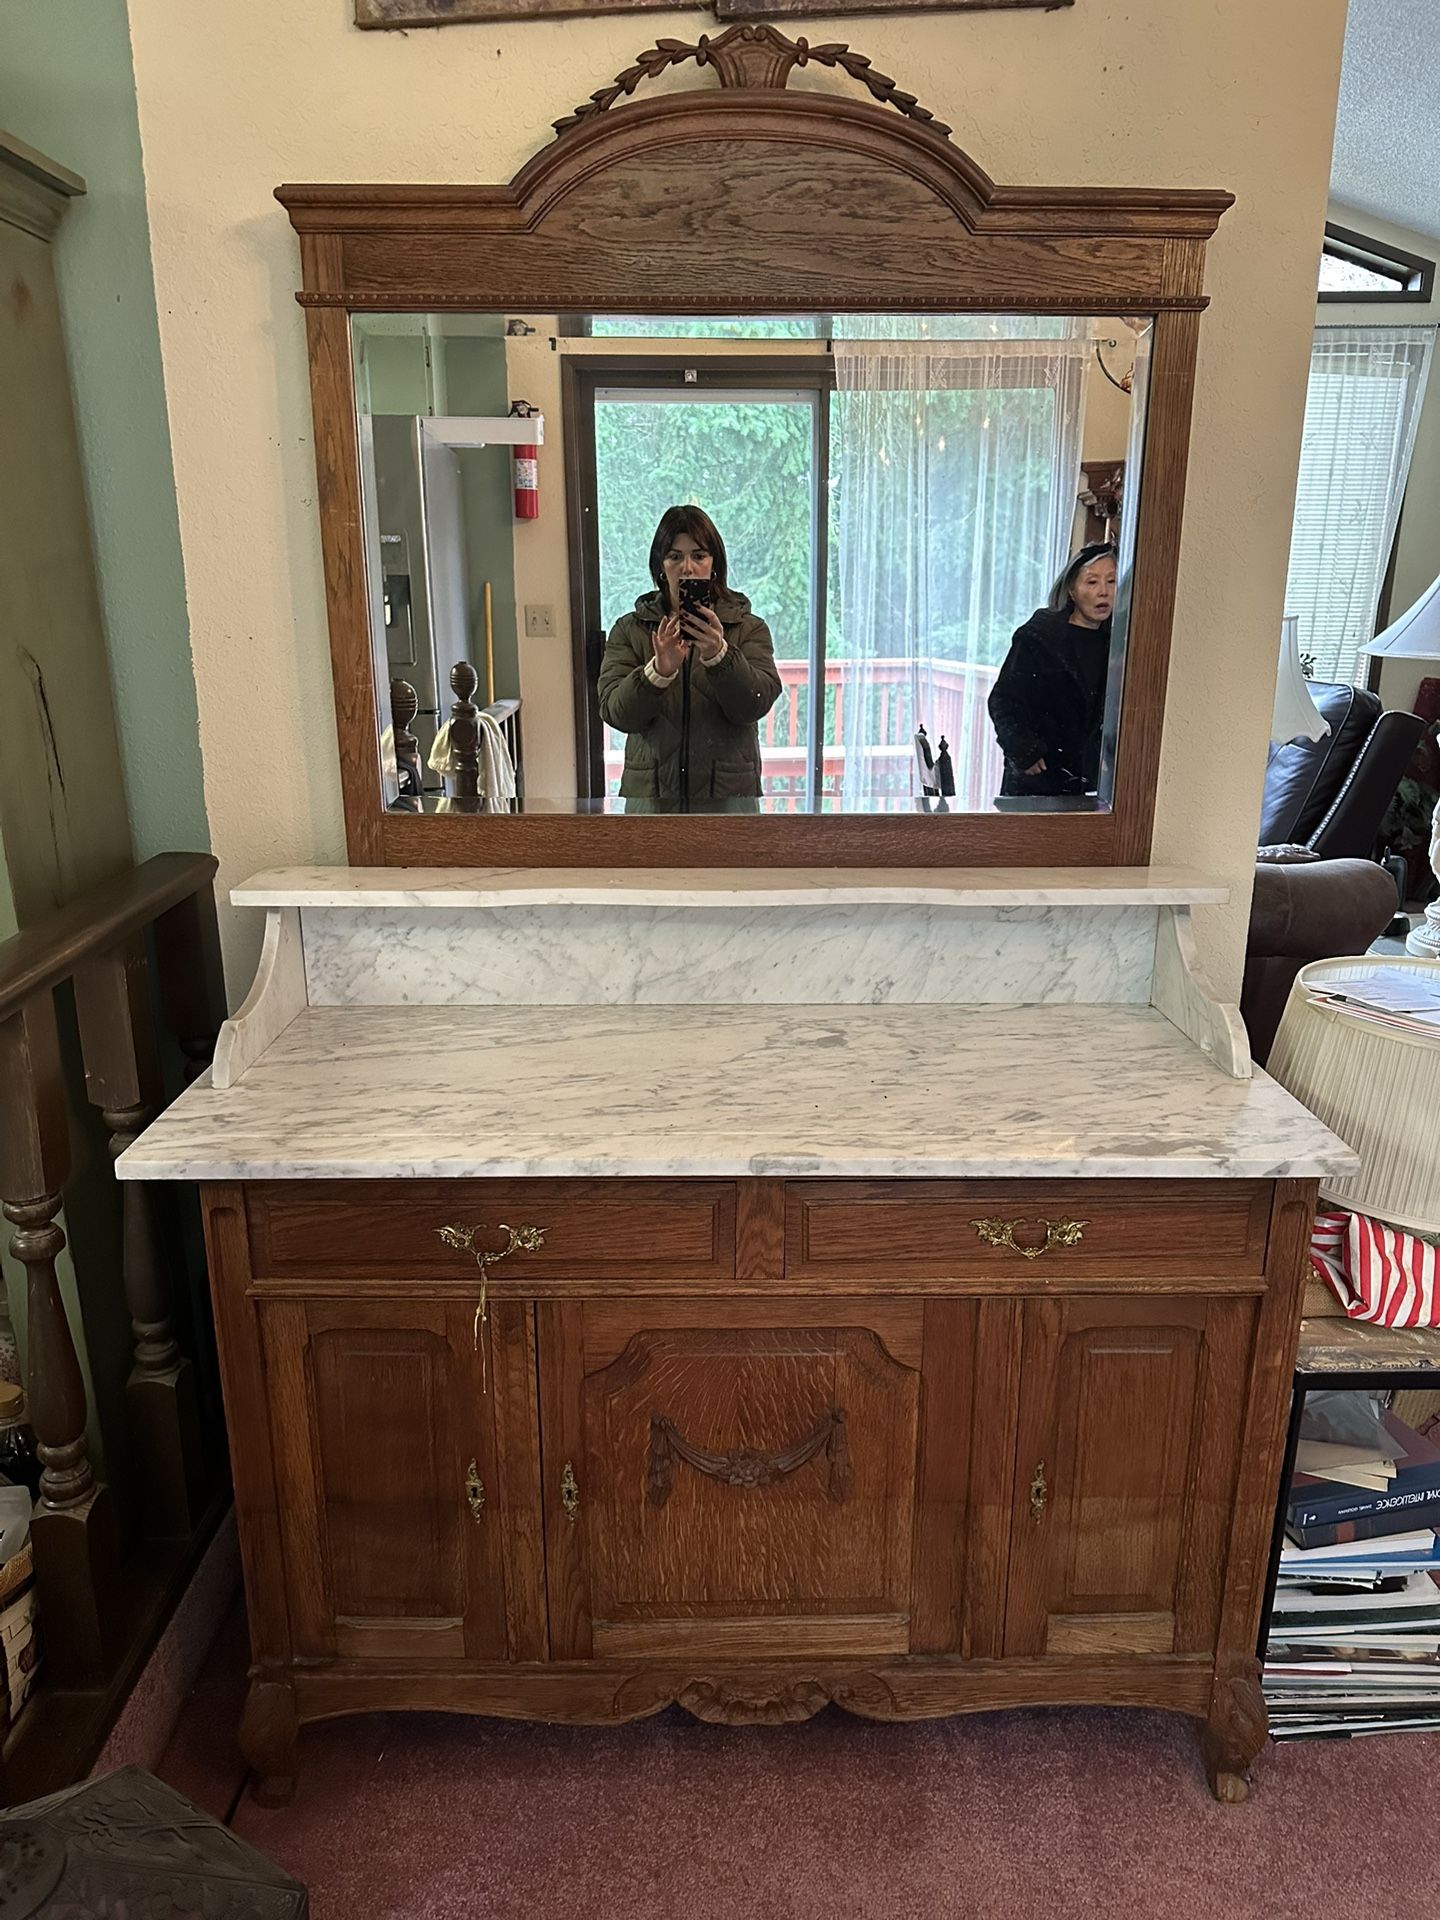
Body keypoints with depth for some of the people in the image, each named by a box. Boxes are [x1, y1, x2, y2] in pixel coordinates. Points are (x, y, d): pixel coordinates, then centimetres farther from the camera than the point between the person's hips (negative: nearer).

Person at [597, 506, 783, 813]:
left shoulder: (749, 629, 5)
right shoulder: (630, 630, 7)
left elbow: (756, 703, -10)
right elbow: (615, 712, -6)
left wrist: (718, 655, -27)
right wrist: (658, 670, -24)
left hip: (729, 795, 0)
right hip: (651, 794, 1)